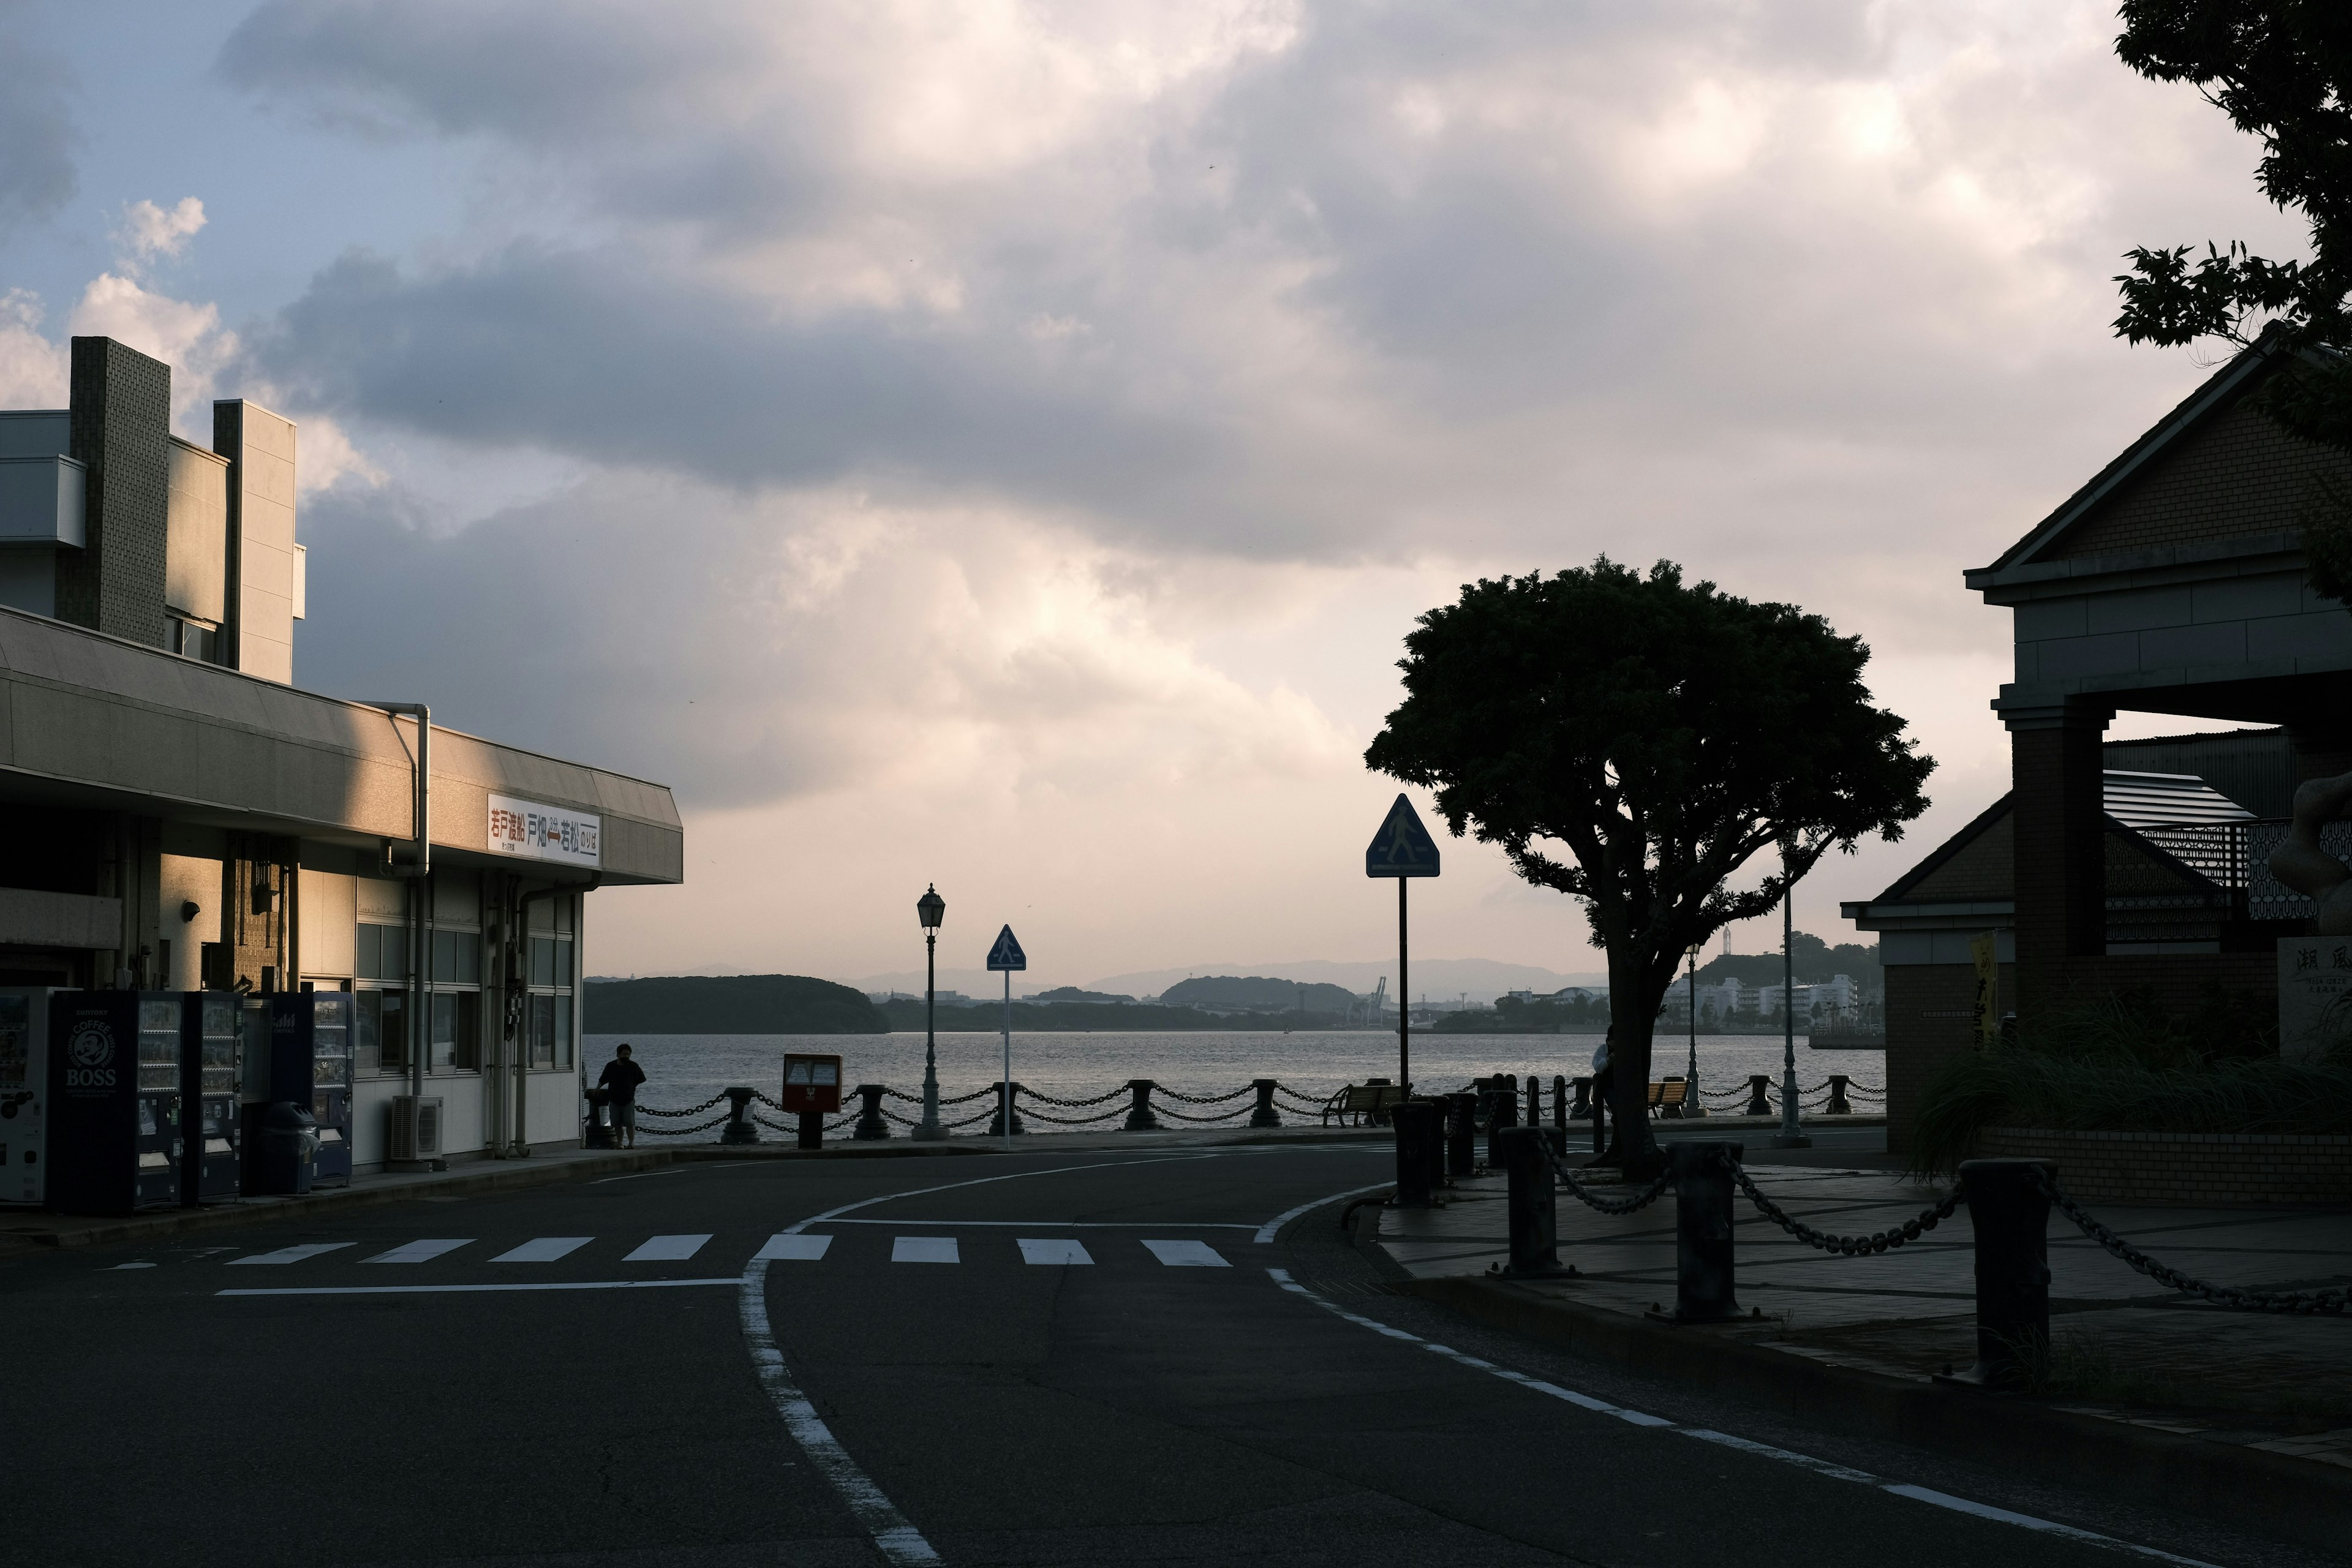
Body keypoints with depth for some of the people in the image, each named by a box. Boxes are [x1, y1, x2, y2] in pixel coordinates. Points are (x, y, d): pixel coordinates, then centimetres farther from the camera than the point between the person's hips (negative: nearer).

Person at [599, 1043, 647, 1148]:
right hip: (615, 1100, 2)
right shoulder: (611, 1066, 3)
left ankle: (632, 1143, -6)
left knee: (630, 1123, -9)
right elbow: (602, 1080, 13)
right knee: (617, 1124, 3)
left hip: (628, 1099, -2)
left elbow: (640, 1079, 9)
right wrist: (597, 1089, 3)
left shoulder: (633, 1066, -1)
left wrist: (631, 1087, 7)